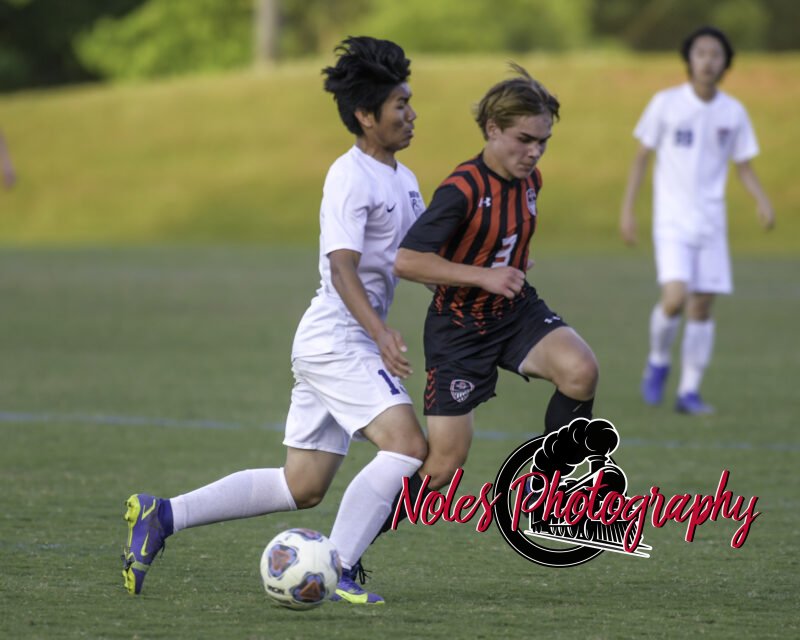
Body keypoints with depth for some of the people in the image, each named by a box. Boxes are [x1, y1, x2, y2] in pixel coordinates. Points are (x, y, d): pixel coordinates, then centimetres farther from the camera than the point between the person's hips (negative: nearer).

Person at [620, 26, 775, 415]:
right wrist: (627, 209, -1)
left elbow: (743, 166, 11)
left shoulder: (733, 113, 4)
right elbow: (642, 156, 3)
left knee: (702, 307, 2)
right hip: (672, 220, -3)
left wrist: (762, 201, -8)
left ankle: (689, 392, 10)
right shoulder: (666, 103, -4)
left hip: (710, 221, 3)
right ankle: (658, 362, 9)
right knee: (675, 298, -19)